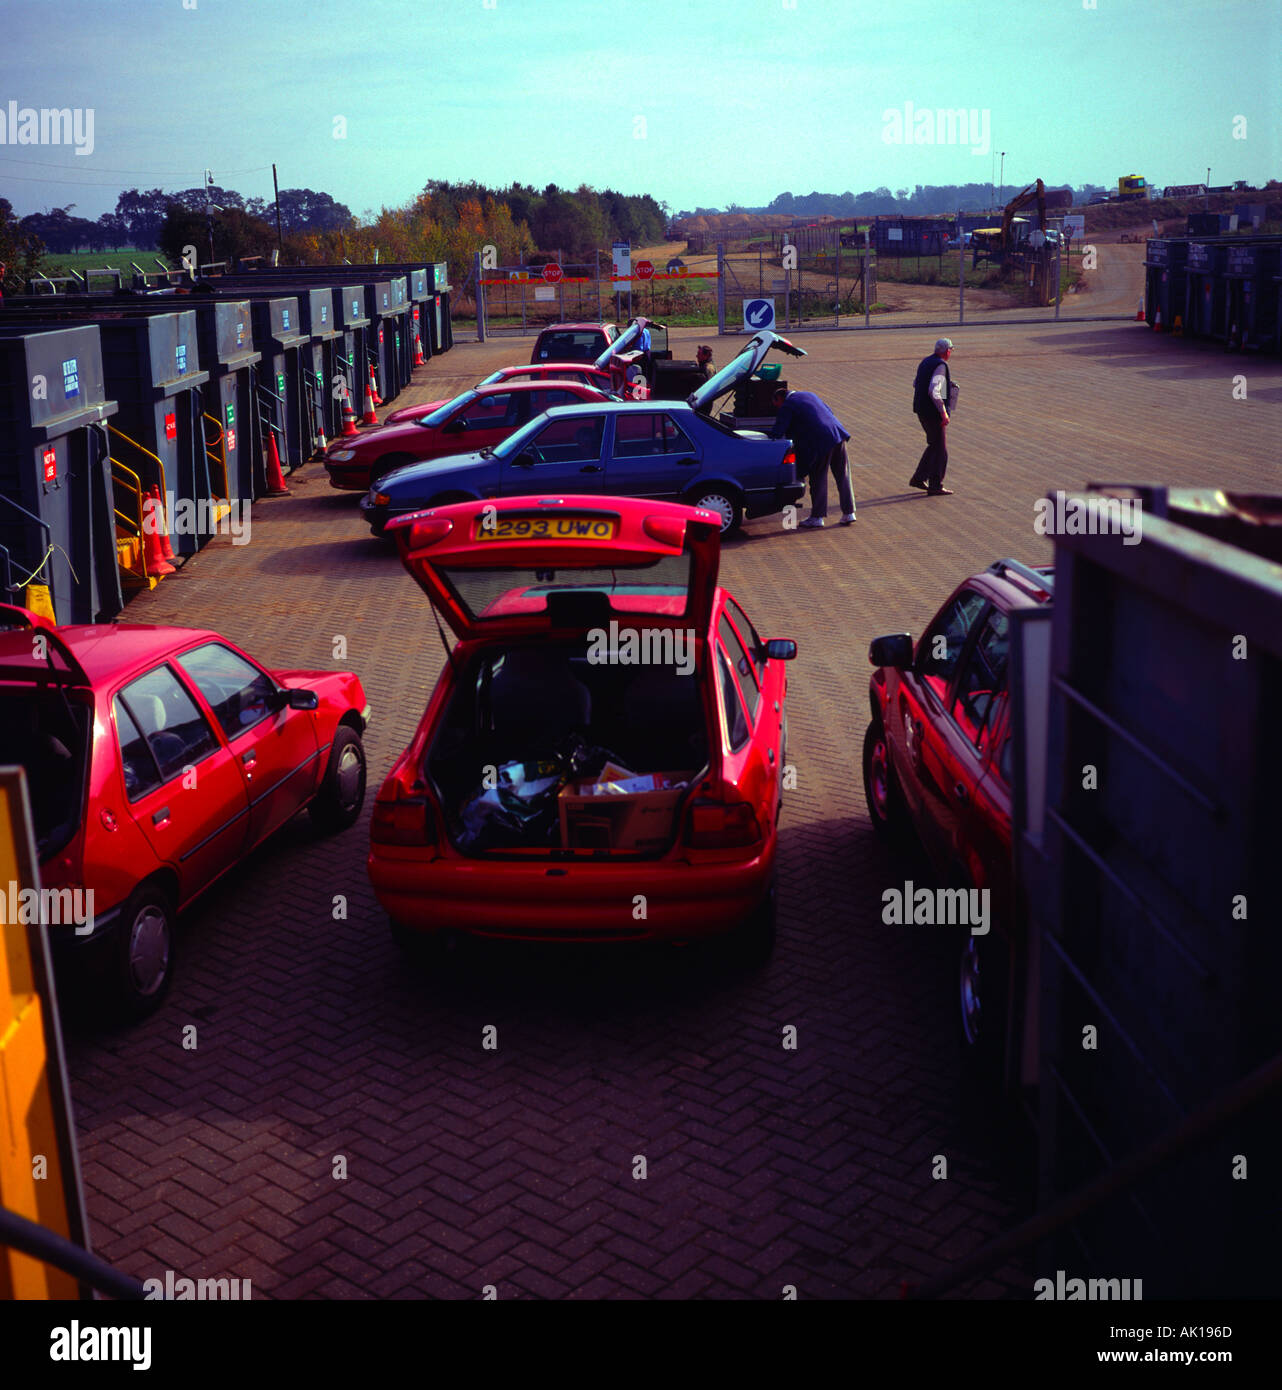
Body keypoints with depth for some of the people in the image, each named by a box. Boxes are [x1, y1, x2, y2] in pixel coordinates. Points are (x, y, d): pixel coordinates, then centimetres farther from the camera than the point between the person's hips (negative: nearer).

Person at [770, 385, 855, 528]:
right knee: (842, 476, 13)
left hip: (820, 442, -7)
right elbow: (828, 412, 27)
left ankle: (817, 517, 11)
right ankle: (848, 513, 19)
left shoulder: (787, 406, 0)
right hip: (838, 435, 7)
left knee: (818, 479, 4)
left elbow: (777, 433, -6)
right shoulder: (809, 395, 22)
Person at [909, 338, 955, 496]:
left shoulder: (925, 362, 11)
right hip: (934, 412, -9)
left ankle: (918, 478, 20)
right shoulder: (940, 366, -17)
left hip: (921, 410, 9)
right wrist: (943, 412, -22)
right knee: (940, 449, -1)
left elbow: (916, 383, 24)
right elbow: (934, 391, -26)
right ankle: (935, 486, 1)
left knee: (934, 445, 20)